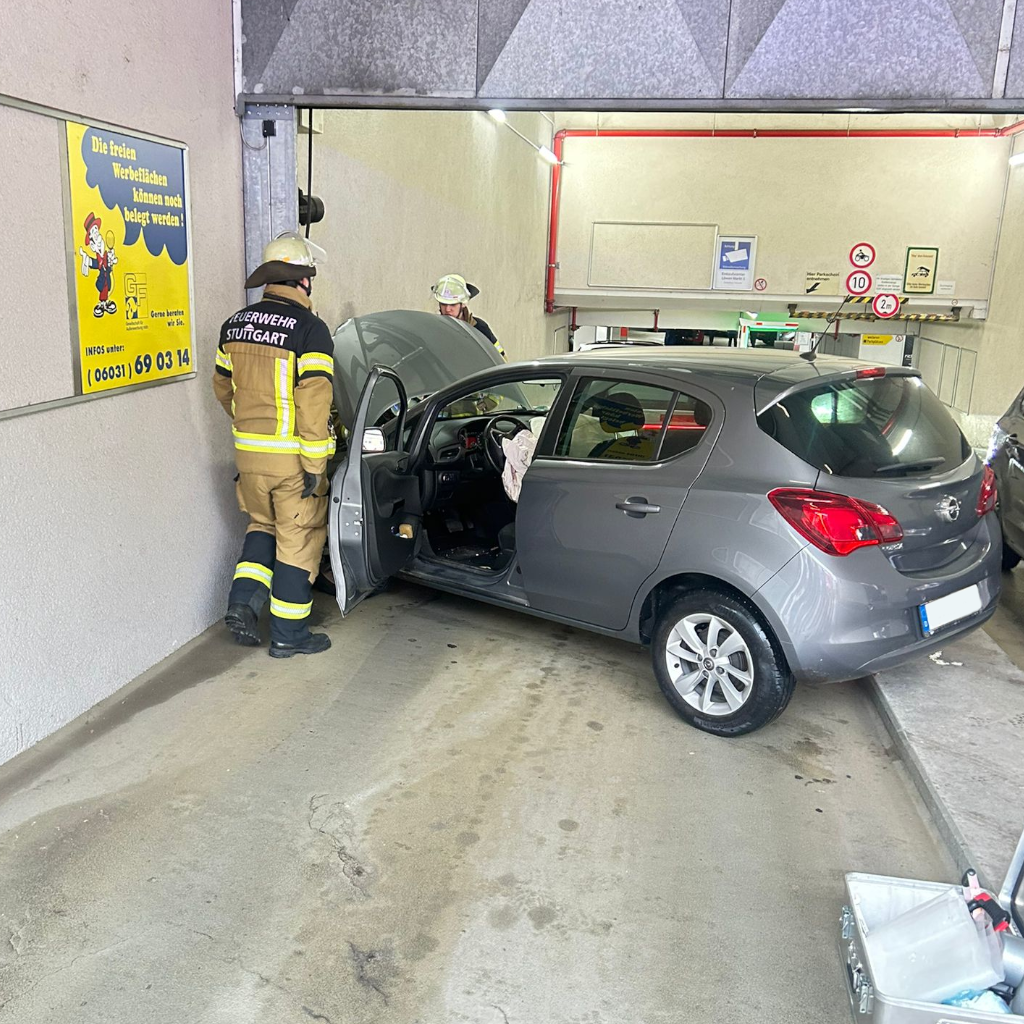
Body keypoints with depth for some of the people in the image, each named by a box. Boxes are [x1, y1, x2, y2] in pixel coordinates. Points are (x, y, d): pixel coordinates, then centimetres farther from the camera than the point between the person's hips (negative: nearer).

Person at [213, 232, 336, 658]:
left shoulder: (235, 324, 7)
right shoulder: (309, 328, -15)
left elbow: (222, 386, 17)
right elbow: (313, 401, -21)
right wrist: (314, 463, -17)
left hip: (247, 448, 6)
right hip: (291, 454, -6)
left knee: (263, 524, 26)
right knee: (299, 539, 7)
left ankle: (242, 603, 13)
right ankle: (289, 634, 15)